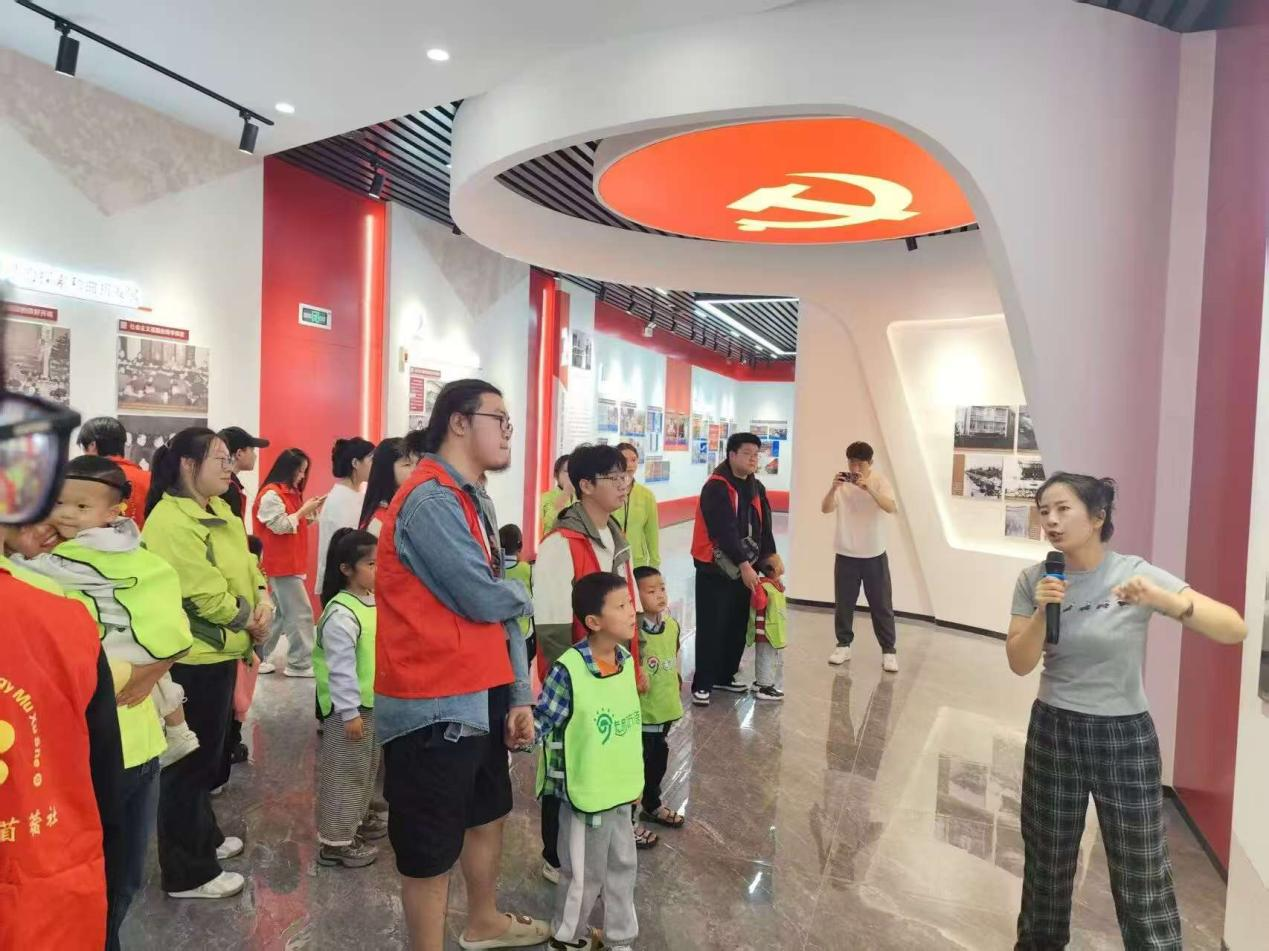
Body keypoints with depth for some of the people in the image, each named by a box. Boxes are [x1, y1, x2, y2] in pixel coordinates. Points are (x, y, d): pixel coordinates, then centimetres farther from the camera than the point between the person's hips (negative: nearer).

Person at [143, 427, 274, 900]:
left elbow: (246, 564, 10)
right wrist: (249, 622, -9)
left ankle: (204, 836, 42)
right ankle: (187, 872, 20)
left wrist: (263, 602, -8)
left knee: (209, 753, 23)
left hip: (219, 650, 10)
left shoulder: (220, 510, 9)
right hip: (192, 657, -10)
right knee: (191, 760, 4)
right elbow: (206, 593, -23)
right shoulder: (169, 522, -21)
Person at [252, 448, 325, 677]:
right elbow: (280, 526, -18)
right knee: (300, 613, -7)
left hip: (290, 563, 10)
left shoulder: (290, 492, 16)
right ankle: (300, 663, 0)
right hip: (281, 564, -10)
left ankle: (257, 657, 23)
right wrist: (304, 510, -14)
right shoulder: (271, 494, -13)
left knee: (283, 613, 14)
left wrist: (312, 511, 5)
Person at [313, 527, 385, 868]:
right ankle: (335, 842, 18)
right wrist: (349, 712, -23)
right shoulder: (341, 614, -25)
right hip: (348, 706, -9)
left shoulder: (375, 601, 4)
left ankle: (358, 818, 42)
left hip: (372, 701, 9)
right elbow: (341, 668, -25)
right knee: (345, 773, 4)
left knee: (368, 767, 24)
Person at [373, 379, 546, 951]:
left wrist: (519, 695, 7)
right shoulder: (431, 500, -20)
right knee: (432, 846, 8)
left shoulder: (476, 502, 10)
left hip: (482, 697, 10)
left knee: (489, 813, 26)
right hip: (435, 705, -10)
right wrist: (525, 596, 0)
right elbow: (485, 599, -23)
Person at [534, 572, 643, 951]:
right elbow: (541, 720, -16)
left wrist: (635, 777, 15)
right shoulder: (568, 670, -25)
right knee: (584, 874, 13)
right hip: (585, 792, -6)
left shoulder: (626, 661, -2)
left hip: (621, 790, 7)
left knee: (624, 865, 21)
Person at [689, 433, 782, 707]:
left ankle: (725, 676, 31)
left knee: (738, 627, 15)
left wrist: (770, 556, -7)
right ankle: (703, 684, 9)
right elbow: (725, 530, -23)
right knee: (711, 628, -3)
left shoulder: (757, 488, 9)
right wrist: (744, 564, -25)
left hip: (744, 569, 8)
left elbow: (764, 527, 7)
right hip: (714, 569, -8)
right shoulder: (716, 487, -17)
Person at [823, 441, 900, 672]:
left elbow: (892, 508, -22)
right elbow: (825, 509, -12)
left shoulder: (879, 481, -7)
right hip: (845, 553, 2)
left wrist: (869, 489, -34)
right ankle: (843, 645, 23)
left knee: (881, 604, 5)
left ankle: (888, 651, 15)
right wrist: (834, 488, -28)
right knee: (844, 603, 9)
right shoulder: (842, 483, -2)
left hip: (874, 554, -1)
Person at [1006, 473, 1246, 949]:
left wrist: (1164, 600, -34)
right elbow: (1019, 664, -6)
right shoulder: (1034, 579, -6)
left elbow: (1234, 629, -17)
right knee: (1045, 860, 18)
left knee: (1141, 879, 4)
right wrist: (1041, 612, -22)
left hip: (1123, 737, -2)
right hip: (1052, 732, 3)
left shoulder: (1136, 573, -13)